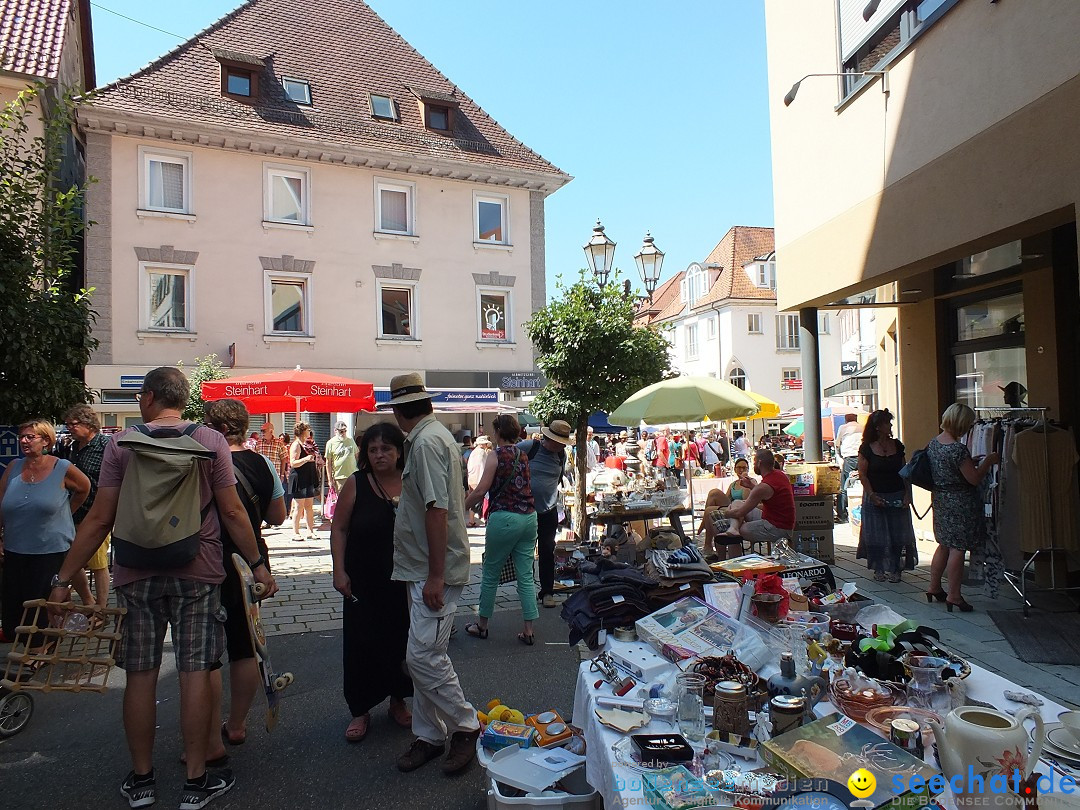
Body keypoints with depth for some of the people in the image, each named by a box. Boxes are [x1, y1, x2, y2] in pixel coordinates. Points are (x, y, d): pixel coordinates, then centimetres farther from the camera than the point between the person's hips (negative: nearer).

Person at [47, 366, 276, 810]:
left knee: (140, 675, 11)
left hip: (136, 574, 1)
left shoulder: (121, 444, -1)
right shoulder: (210, 440, -4)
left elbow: (99, 519, -3)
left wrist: (64, 579, 6)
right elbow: (232, 512, -5)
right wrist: (257, 565, 4)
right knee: (195, 672, 5)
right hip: (197, 573, -1)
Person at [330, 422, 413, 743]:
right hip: (364, 583, -1)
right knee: (361, 645, 4)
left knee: (402, 642, 10)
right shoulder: (356, 484, -5)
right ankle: (360, 711, 23)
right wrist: (339, 571, -8)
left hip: (404, 581, 1)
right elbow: (339, 528, -1)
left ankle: (398, 702, 32)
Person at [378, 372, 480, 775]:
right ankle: (429, 736, 24)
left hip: (435, 571, -10)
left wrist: (436, 576, -23)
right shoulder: (436, 435, 15)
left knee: (423, 654, -8)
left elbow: (437, 511, -24)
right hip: (424, 570, 10)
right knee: (423, 654, 14)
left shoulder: (426, 442, -17)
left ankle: (466, 727, 10)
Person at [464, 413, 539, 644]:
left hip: (504, 518, -6)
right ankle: (528, 631, 9)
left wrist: (461, 508, -4)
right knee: (526, 577, 8)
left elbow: (481, 490, -13)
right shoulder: (522, 455, 12)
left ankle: (482, 625, 22)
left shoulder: (496, 455, -7)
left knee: (490, 575, 10)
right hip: (529, 517, 6)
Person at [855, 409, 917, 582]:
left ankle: (894, 568, 12)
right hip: (875, 497, -3)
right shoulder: (867, 448, -6)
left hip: (897, 497, 3)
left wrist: (907, 495, -2)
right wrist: (872, 495, -14)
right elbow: (862, 474, -7)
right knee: (877, 534, 3)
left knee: (897, 533, 3)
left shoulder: (897, 445, 5)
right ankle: (879, 569, 14)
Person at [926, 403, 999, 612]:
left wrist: (970, 462, 17)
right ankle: (954, 596, 8)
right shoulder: (958, 449, -23)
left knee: (944, 545, 19)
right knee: (958, 548, 0)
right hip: (960, 503, -9)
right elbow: (974, 479, -17)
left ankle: (934, 588, 28)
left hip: (940, 500, 9)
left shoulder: (933, 442, 4)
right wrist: (988, 461, -4)